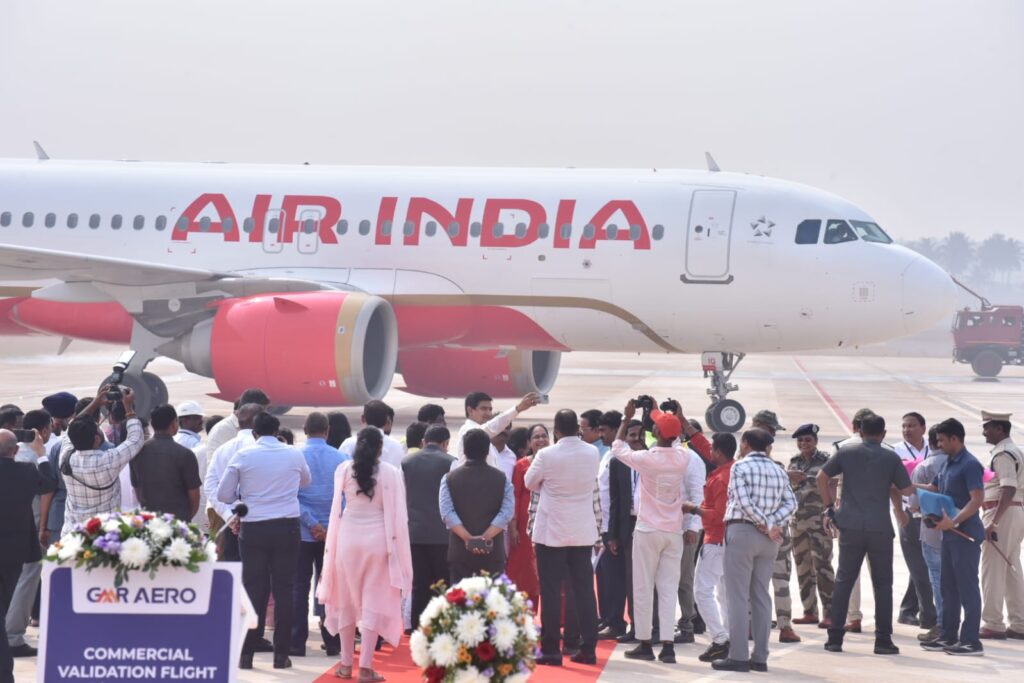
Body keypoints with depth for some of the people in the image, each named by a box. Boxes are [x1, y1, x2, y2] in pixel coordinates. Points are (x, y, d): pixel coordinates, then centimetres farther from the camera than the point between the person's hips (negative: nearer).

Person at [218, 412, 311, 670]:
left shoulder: (243, 456, -2)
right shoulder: (294, 455, 4)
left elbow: (223, 495, 1)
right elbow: (305, 481, 24)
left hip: (253, 528, -1)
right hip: (287, 527, 1)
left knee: (253, 589, 3)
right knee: (283, 589, 5)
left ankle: (246, 654, 2)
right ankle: (281, 654, 4)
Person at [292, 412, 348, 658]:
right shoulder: (341, 459, -1)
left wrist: (311, 524, -10)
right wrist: (331, 526, -5)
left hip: (303, 533, -1)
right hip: (333, 532, 1)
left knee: (299, 587, 4)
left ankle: (297, 642, 1)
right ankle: (331, 642, 8)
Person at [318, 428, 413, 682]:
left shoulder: (344, 470, -2)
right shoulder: (391, 473, -7)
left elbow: (336, 509, 2)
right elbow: (397, 514, -6)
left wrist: (331, 545, 8)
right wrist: (396, 548, 0)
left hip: (348, 537, 2)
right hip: (378, 539, -2)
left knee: (347, 601, 15)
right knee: (374, 602, 3)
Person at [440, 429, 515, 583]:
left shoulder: (449, 479, 3)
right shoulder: (501, 479, 3)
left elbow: (447, 513, -9)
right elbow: (507, 512, -7)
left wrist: (468, 538, -13)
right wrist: (486, 537, -13)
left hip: (460, 551, 0)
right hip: (493, 552, 0)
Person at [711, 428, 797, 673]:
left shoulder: (740, 467, -5)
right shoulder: (778, 471, 12)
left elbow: (744, 501, -16)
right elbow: (791, 503, 3)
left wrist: (767, 525, -9)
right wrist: (772, 523, -7)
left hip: (741, 531, -6)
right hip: (768, 538, 6)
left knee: (738, 596, -4)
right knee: (761, 596, 9)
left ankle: (738, 656, -8)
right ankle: (760, 657, 7)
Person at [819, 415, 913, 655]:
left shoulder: (847, 453, 4)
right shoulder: (891, 458, 1)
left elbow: (822, 477, 6)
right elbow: (907, 490, 2)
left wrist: (829, 506, 14)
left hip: (850, 526, 1)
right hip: (880, 528, -1)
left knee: (844, 581, 9)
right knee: (883, 584, 7)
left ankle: (835, 638, 6)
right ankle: (883, 640, 4)